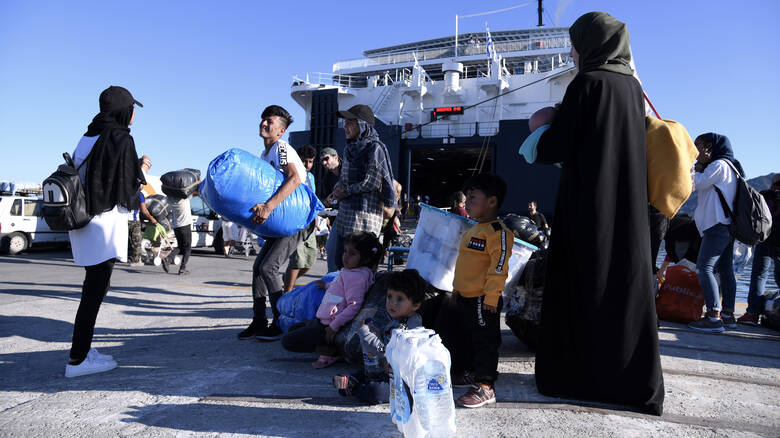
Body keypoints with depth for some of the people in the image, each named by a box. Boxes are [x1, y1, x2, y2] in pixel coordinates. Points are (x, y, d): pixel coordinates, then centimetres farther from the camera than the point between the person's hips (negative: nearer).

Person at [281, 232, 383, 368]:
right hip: (322, 321, 11)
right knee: (293, 328, 28)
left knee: (288, 341, -13)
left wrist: (334, 326, -27)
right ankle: (328, 346, 8)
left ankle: (331, 351, -9)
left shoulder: (357, 276, -20)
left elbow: (354, 305, -28)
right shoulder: (348, 272, 11)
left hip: (327, 327, -11)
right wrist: (328, 286, 33)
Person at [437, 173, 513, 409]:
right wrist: (456, 290, 22)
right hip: (463, 298, 10)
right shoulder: (473, 230, 14)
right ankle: (467, 373, 38)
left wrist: (491, 296, -24)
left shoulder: (498, 232, -17)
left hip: (483, 300, -10)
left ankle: (485, 387, 8)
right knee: (461, 338, 21)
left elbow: (499, 267, -22)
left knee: (484, 341, 0)